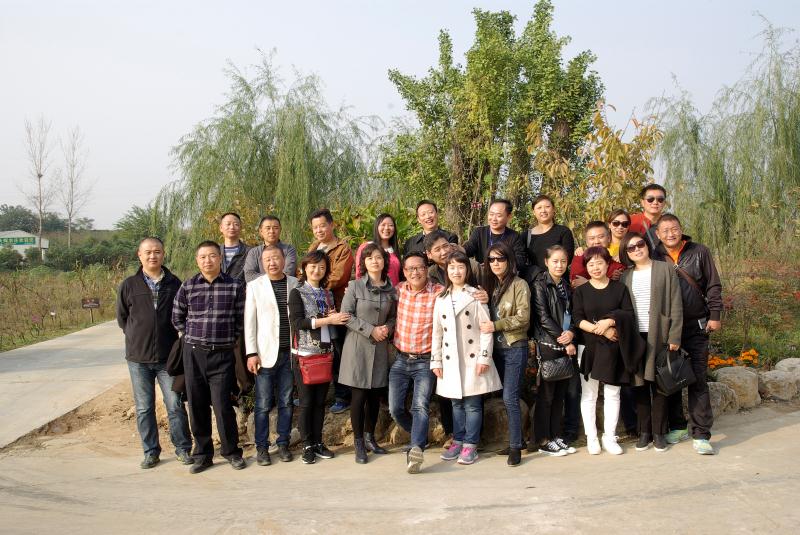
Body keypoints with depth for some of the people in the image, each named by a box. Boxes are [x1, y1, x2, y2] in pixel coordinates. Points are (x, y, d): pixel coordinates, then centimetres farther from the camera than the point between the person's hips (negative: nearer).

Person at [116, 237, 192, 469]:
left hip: (168, 356, -1)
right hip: (138, 357, 1)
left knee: (175, 405, 2)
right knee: (144, 408, 9)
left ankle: (182, 448, 16)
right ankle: (151, 452, 21)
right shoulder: (129, 285, 2)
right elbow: (121, 317, 12)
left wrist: (176, 340, 3)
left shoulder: (174, 283, 0)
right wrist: (137, 337, 7)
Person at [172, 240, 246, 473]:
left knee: (222, 405, -5)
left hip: (222, 354, -2)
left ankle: (232, 451, 14)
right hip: (193, 353, 2)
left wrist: (229, 339, 3)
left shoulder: (235, 286, -1)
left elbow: (241, 319, 5)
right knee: (197, 406, 7)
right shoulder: (188, 286, 3)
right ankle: (202, 454, 22)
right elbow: (177, 317, 14)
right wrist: (192, 335, 8)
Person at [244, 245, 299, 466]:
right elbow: (249, 321, -1)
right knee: (263, 404, 2)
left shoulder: (295, 284, 4)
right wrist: (251, 353, -7)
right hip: (265, 354, -1)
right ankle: (262, 447, 14)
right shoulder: (255, 286, 1)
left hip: (290, 352, 2)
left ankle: (283, 443, 21)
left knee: (286, 402, 9)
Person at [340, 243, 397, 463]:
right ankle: (359, 443, 10)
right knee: (359, 395, -1)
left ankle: (369, 438, 25)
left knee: (376, 395, 8)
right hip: (358, 346, -3)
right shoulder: (355, 286, -4)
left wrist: (387, 328, -6)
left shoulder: (391, 289, 7)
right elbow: (346, 315, -8)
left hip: (380, 347, 4)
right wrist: (370, 330, -14)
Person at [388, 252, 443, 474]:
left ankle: (416, 449, -27)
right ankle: (421, 437, 26)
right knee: (395, 408, 2)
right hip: (400, 360, 4)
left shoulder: (439, 292, -7)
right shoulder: (399, 290, 5)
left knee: (420, 406, -18)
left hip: (425, 361, -4)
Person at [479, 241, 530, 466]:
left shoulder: (519, 285, -8)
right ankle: (515, 439, 22)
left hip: (515, 348, -6)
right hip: (496, 348, 6)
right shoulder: (490, 284, 11)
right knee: (508, 397, 12)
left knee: (510, 398, -8)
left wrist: (495, 325, -18)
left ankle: (515, 447, 1)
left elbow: (523, 318, -14)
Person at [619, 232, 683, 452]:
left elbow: (676, 305, -2)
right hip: (635, 338, 3)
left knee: (658, 385, 2)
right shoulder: (625, 277, 11)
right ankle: (644, 432, 15)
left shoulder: (665, 270, 1)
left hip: (659, 336, -3)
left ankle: (659, 433, 13)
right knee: (640, 385, 6)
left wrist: (674, 336, -8)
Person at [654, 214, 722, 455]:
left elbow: (713, 286, 4)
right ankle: (677, 427, 23)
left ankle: (700, 435, 2)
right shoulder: (654, 257, 1)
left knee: (698, 379, -2)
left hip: (696, 327, -1)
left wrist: (715, 315, -3)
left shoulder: (699, 252, 1)